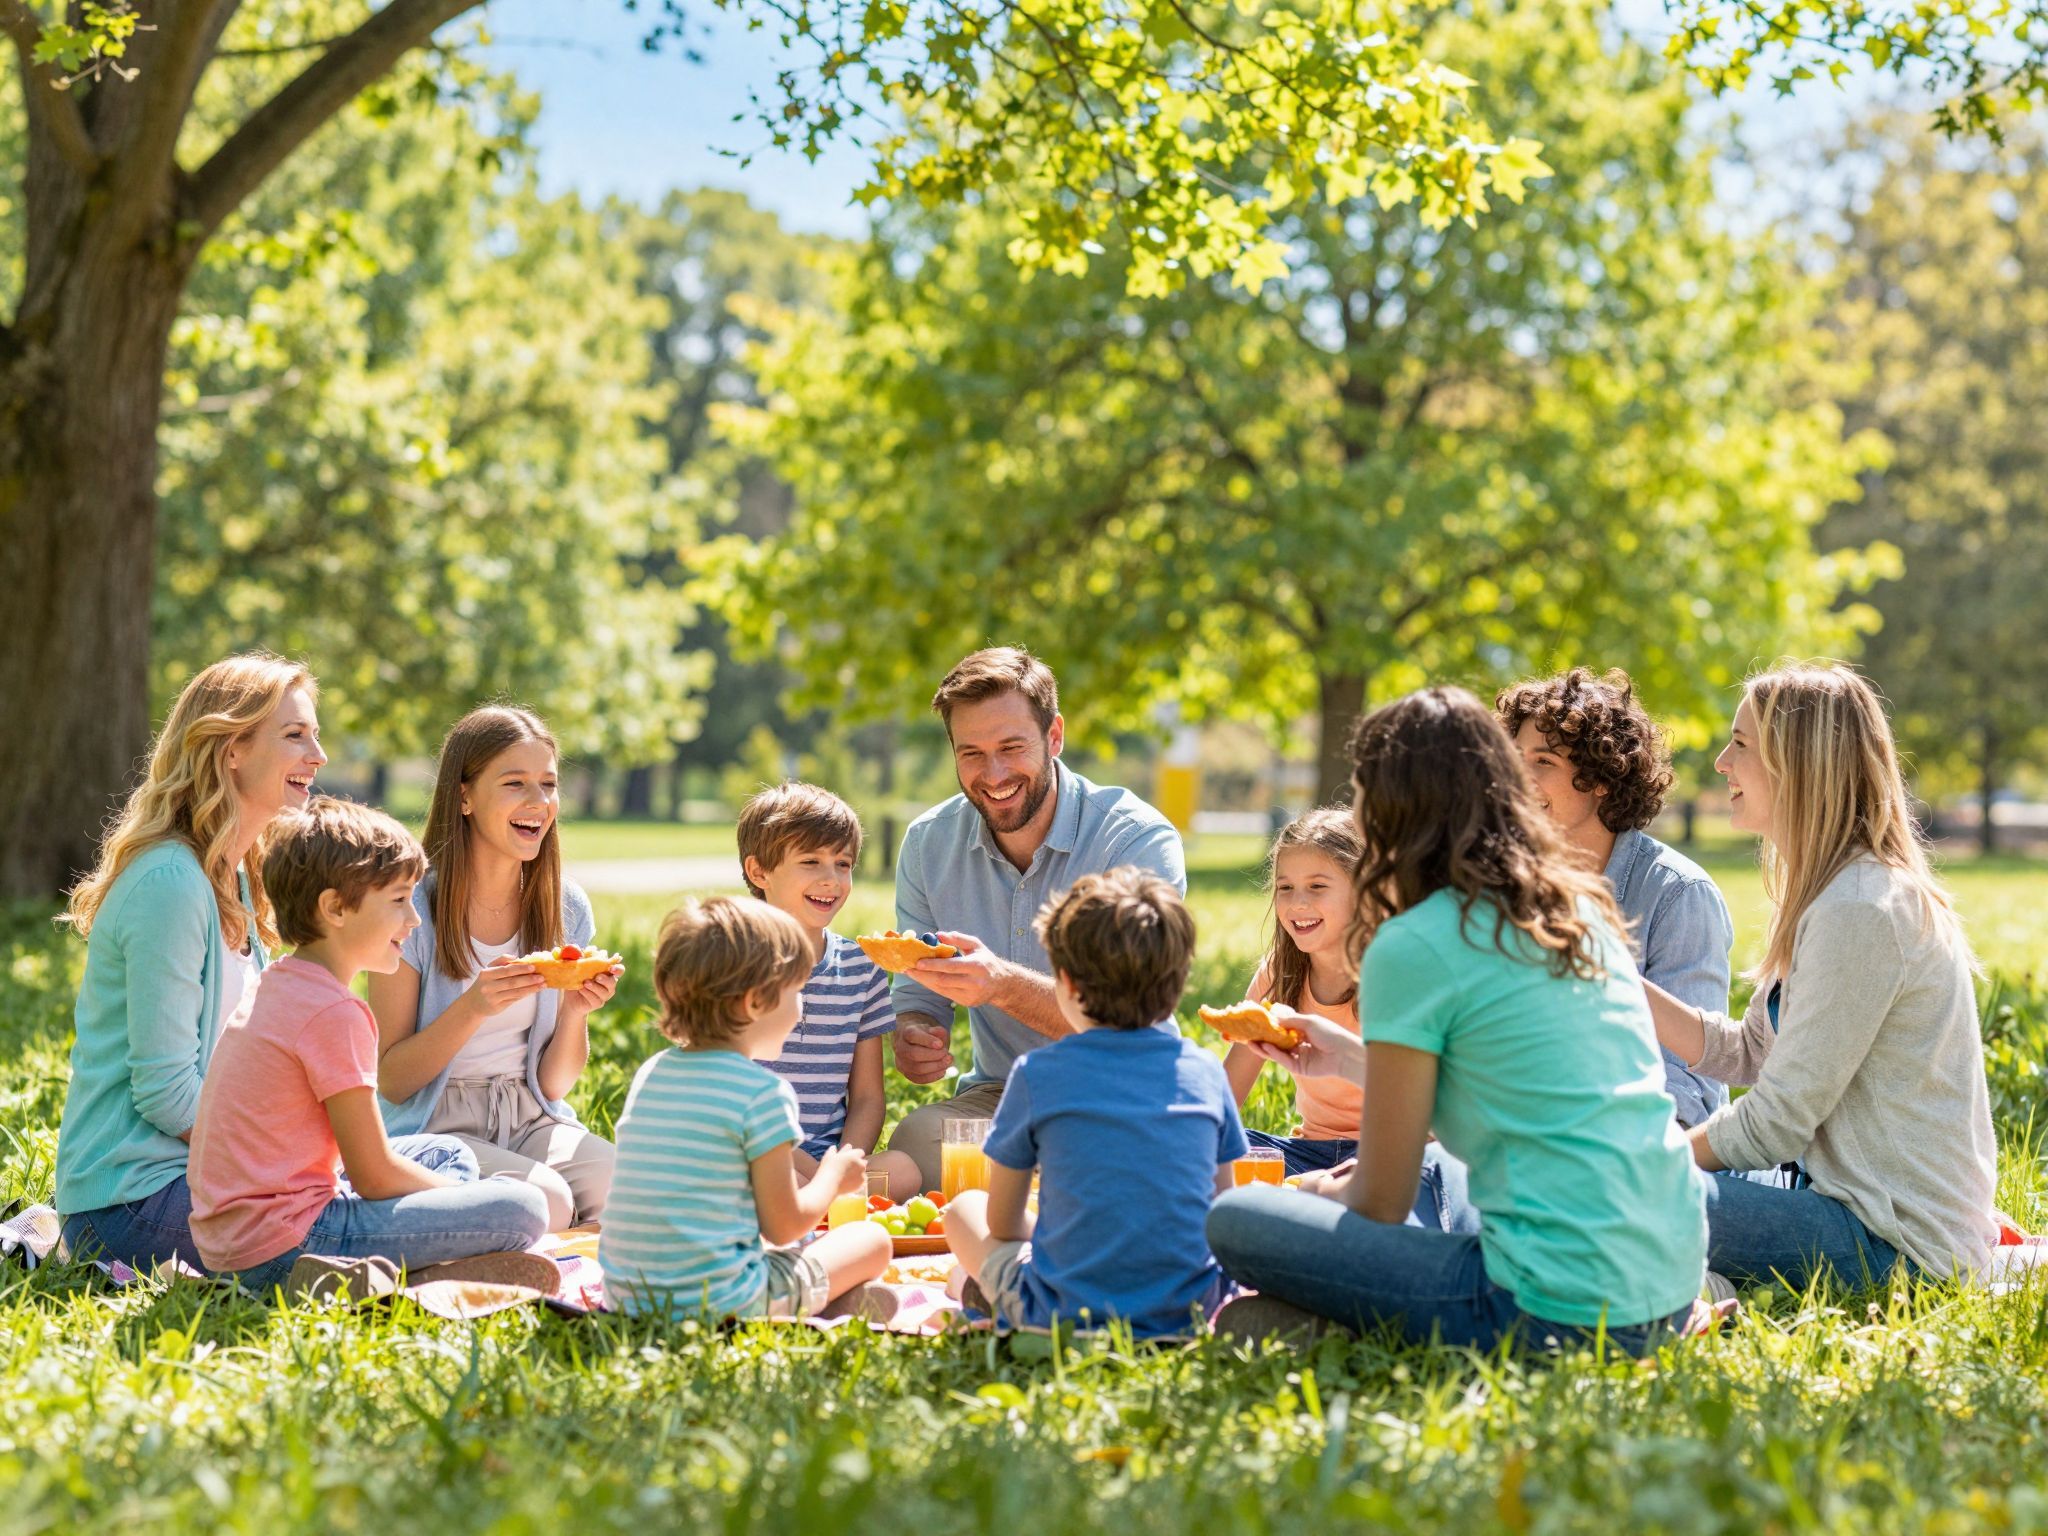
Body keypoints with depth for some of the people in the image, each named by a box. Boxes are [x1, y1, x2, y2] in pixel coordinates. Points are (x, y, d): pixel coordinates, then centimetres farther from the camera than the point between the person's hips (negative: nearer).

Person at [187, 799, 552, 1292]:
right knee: (522, 1209, -16)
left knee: (449, 1155, 26)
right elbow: (375, 1177, -13)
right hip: (281, 1247, -10)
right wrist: (462, 1196, 4)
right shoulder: (334, 1012, -15)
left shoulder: (276, 985, 14)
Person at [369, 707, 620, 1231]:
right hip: (435, 1125, -4)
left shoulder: (567, 908, 3)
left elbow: (553, 1084, 7)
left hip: (532, 1123, 4)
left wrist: (575, 1011, -13)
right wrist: (474, 1008, -24)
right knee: (544, 1202, -32)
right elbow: (392, 1081, -9)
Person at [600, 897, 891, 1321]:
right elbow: (783, 1226, -8)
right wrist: (832, 1178, 12)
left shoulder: (648, 1076, 9)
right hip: (723, 1303, -6)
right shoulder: (764, 1092, -12)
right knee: (872, 1240, 11)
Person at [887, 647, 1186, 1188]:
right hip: (997, 1099, 2)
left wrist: (1004, 985, -38)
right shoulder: (928, 843, 2)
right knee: (916, 1138, -31)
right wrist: (913, 1039, -18)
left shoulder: (1139, 840, -13)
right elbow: (917, 996, 7)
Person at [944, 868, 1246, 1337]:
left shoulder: (1037, 1073, -6)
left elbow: (1002, 1223, 4)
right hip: (1190, 1310, 3)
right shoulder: (1204, 1071, 1)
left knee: (964, 1208, 22)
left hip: (1066, 1314, -2)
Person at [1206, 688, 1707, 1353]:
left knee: (1236, 1219, 2)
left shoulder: (1413, 947, -8)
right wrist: (1349, 1056, 36)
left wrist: (1294, 1196, 19)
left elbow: (1380, 1204, -3)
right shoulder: (1587, 908, 13)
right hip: (1674, 1283, 7)